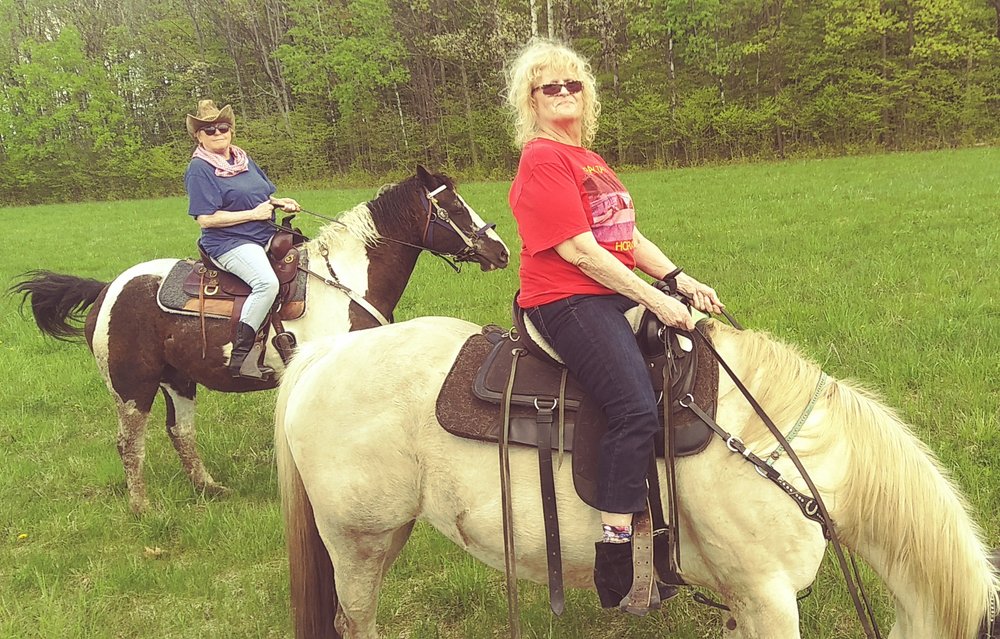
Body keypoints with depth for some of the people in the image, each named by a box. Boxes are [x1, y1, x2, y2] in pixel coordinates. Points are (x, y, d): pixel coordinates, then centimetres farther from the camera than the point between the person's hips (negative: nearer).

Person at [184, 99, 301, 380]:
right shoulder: (199, 169, -8)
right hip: (228, 243, -9)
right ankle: (240, 356, -30)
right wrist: (253, 214, -17)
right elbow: (206, 218, -16)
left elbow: (263, 196, 26)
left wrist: (280, 203, 2)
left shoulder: (243, 159, 15)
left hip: (265, 235, 9)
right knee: (267, 283, -33)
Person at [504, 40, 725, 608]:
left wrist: (684, 282, 4)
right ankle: (616, 564, -21)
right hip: (565, 300, -10)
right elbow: (578, 250, -17)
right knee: (637, 408, -27)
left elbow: (631, 238, 18)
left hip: (614, 297, 10)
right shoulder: (543, 159, -8)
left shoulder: (590, 160, 22)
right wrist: (657, 300, -17)